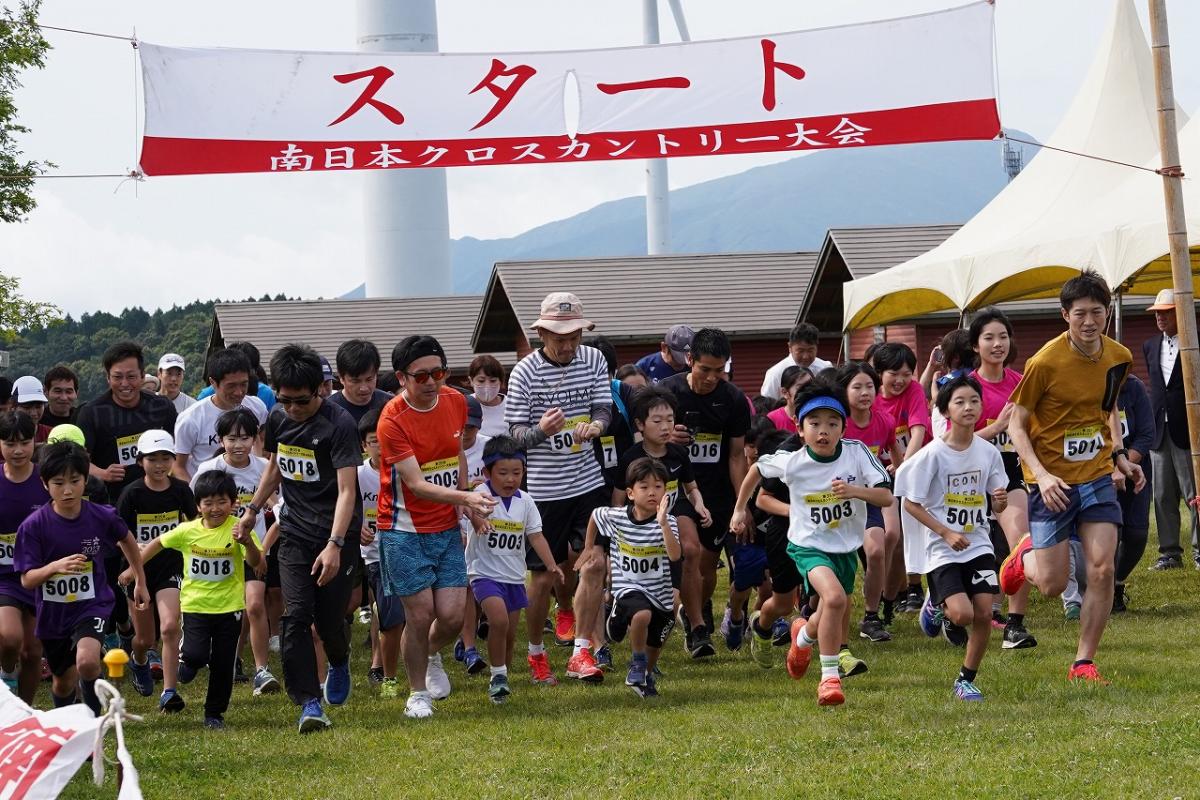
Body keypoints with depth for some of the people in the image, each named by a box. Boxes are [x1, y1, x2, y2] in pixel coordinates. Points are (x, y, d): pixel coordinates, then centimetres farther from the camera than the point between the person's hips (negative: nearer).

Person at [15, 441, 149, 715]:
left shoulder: (102, 518, -11)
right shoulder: (34, 526, -15)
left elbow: (126, 540, 12)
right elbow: (27, 579, -15)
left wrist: (140, 582, 21)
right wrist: (56, 566, -35)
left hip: (92, 605, -1)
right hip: (53, 613, 1)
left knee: (87, 662, -30)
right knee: (64, 682, 17)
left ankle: (94, 715, -1)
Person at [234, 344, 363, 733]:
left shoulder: (339, 424, -18)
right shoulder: (278, 418, 2)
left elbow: (347, 490, -23)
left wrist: (334, 545, -33)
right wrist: (253, 509, 25)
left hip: (336, 531, -4)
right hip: (295, 532, 4)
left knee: (329, 616, 0)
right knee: (296, 614, -11)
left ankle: (339, 663, 36)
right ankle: (309, 703, -11)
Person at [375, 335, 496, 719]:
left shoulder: (456, 402, 0)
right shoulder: (392, 421, -19)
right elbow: (416, 485, -24)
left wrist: (469, 506, 16)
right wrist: (465, 498, -37)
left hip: (447, 528, 5)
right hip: (404, 532, -5)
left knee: (452, 614, -3)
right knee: (420, 614, -6)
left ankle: (433, 657, 31)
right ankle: (418, 694, 14)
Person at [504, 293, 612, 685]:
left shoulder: (593, 360, 2)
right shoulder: (525, 372, -8)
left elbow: (604, 409, 0)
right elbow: (514, 433, -6)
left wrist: (594, 425, -24)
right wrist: (541, 431, -28)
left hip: (587, 480, 3)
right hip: (542, 487, -3)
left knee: (595, 564, -7)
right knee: (543, 575, 3)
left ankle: (580, 652, 2)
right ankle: (536, 653, 22)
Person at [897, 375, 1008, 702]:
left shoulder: (988, 452, 1)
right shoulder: (933, 454, -12)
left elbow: (996, 506, 10)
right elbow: (911, 503, -8)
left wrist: (1001, 501, -15)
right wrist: (947, 533, -15)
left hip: (978, 544, 4)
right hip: (941, 549, -4)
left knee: (984, 614, -6)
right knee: (963, 614, -19)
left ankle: (966, 680, 13)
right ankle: (937, 605, 18)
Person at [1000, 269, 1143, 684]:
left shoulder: (1118, 357, 0)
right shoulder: (1046, 362, -17)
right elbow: (1016, 423, -10)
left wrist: (1119, 455, 6)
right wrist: (1041, 474, -23)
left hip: (1097, 477, 4)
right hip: (1053, 484, -4)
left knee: (1102, 569, -9)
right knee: (1052, 585, -1)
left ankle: (1084, 662, 4)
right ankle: (1026, 555, 36)